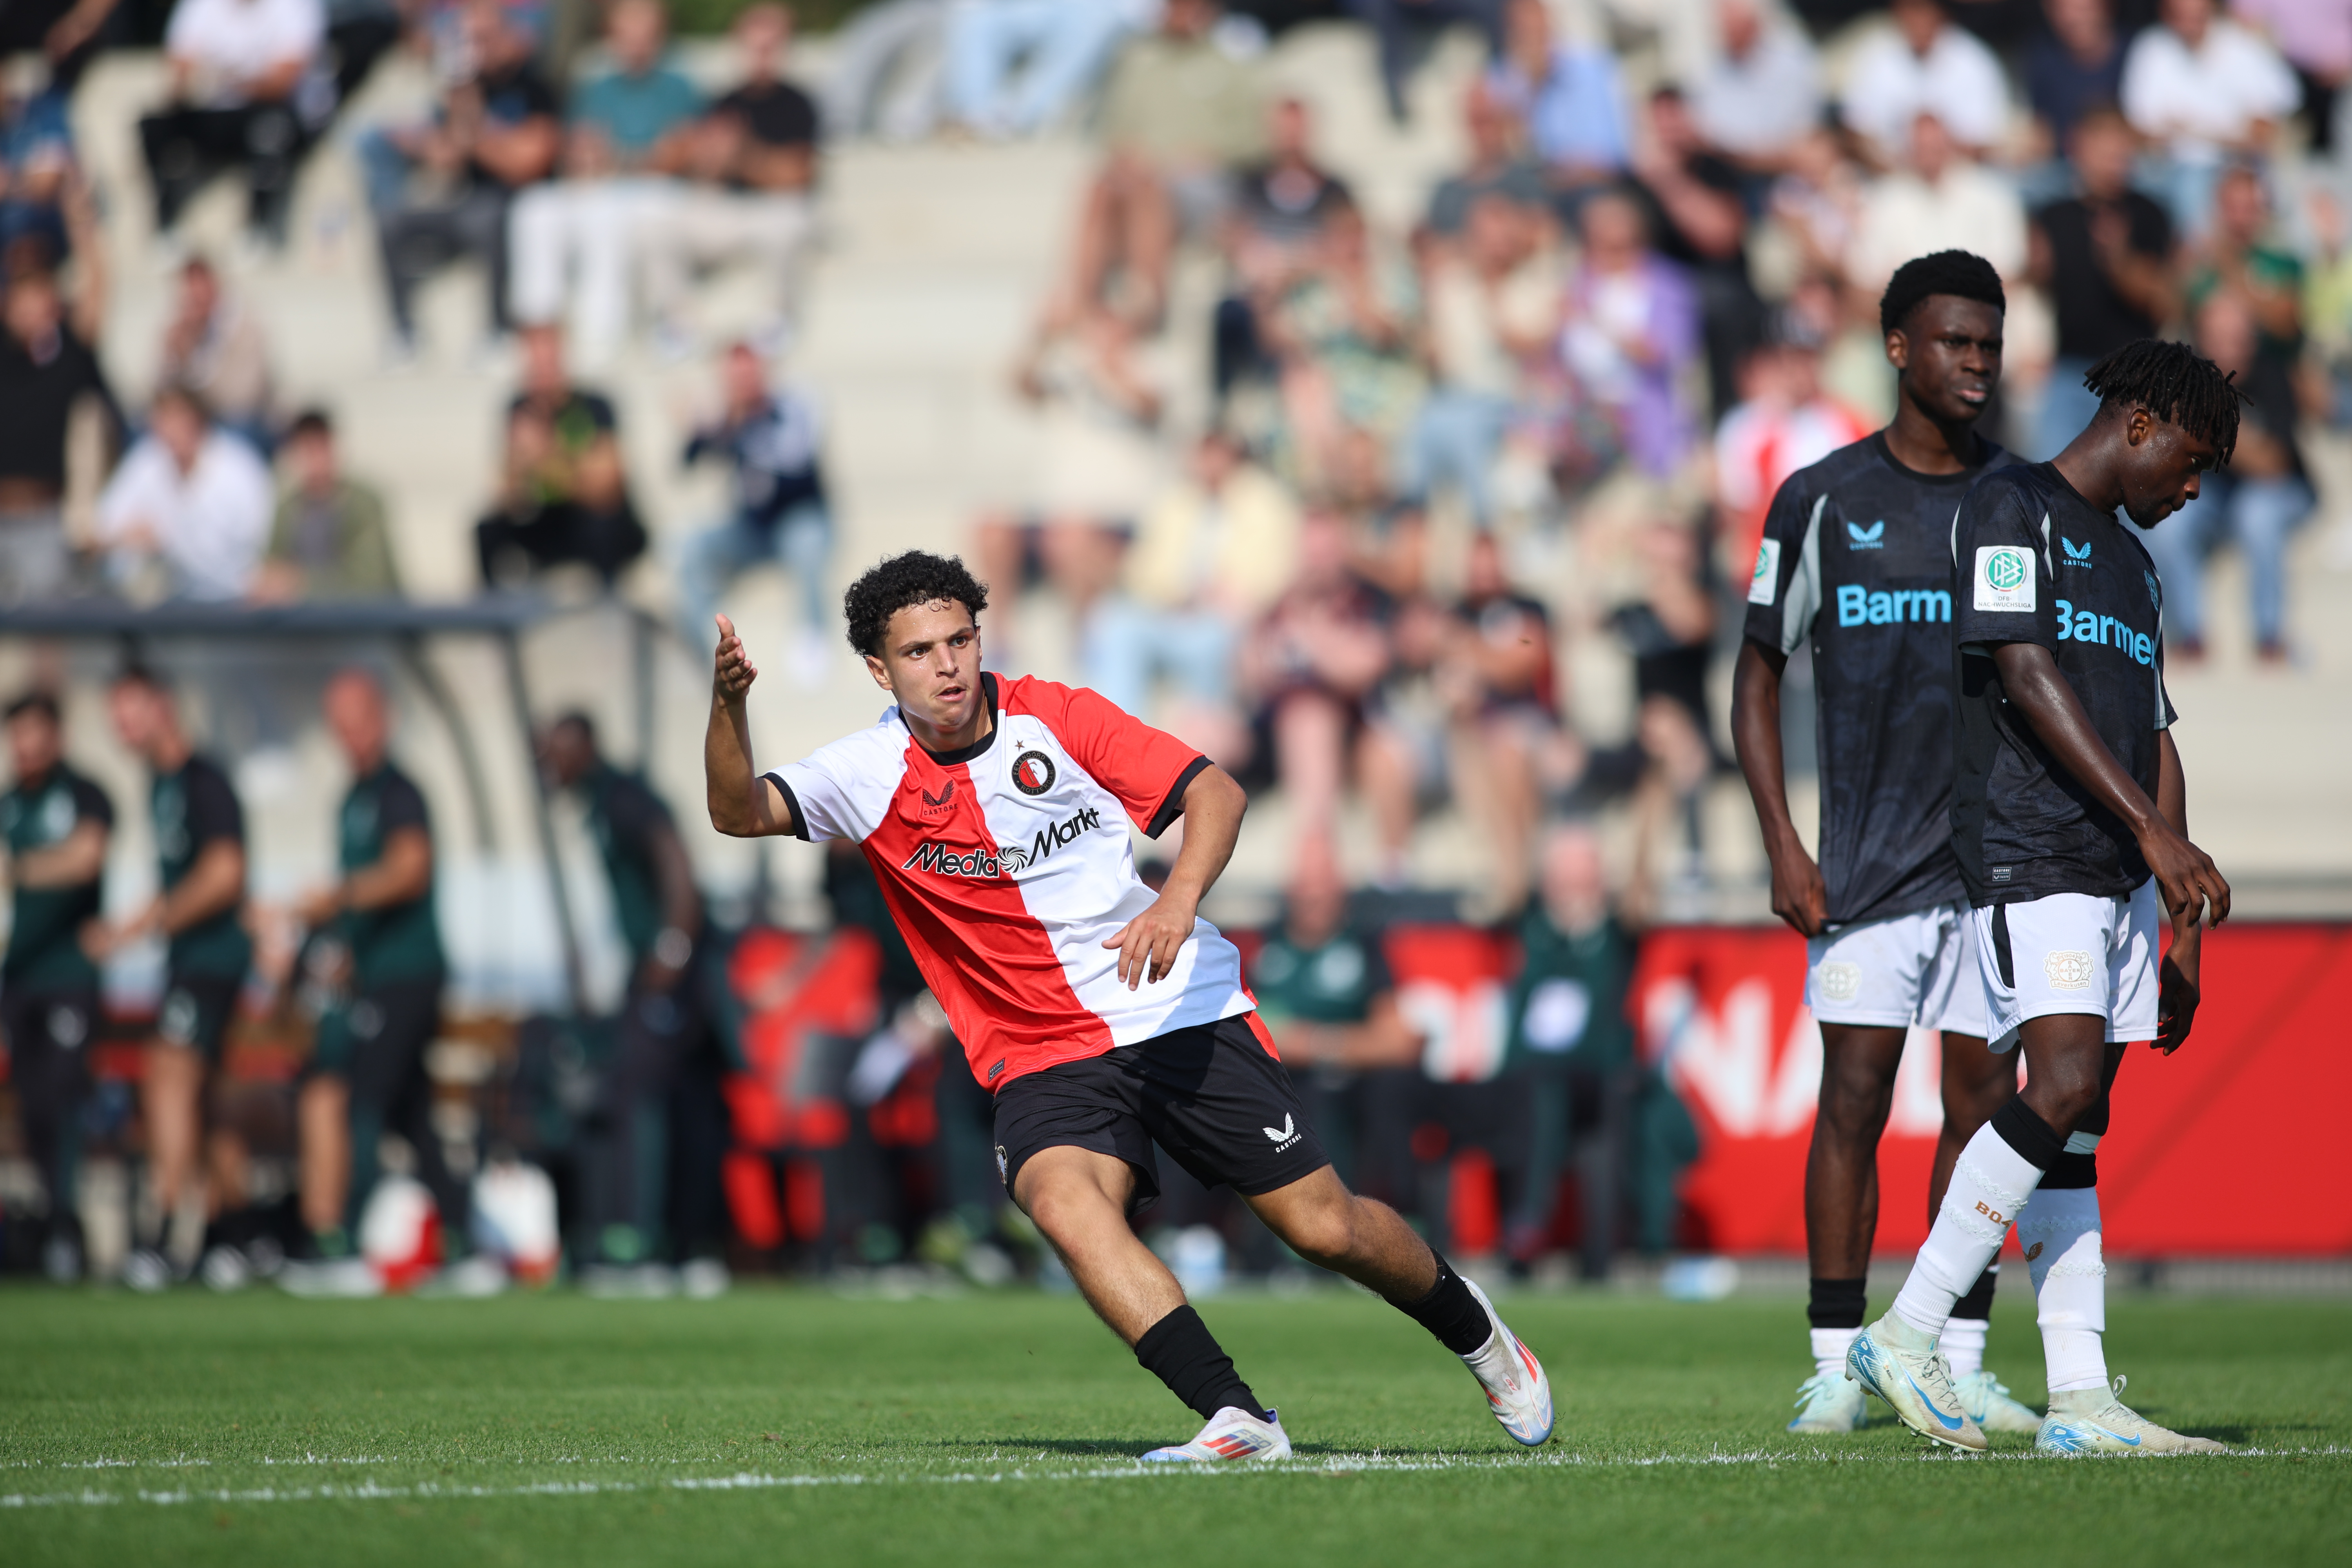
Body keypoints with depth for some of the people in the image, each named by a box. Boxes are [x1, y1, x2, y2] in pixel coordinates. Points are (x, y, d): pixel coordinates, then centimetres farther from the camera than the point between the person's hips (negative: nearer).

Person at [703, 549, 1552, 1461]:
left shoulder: (1053, 717, -6)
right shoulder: (872, 774, -4)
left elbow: (1216, 792, -8)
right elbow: (740, 812, -14)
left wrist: (1179, 899, -27)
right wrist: (728, 706, -33)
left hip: (1184, 1016, 0)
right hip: (1045, 1061, 1)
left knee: (1324, 1227, 0)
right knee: (1063, 1201, -31)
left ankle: (1470, 1329, 31)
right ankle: (1236, 1419, -33)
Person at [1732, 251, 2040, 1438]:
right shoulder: (1823, 502, 1)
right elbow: (1759, 674, 4)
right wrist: (1781, 845, -5)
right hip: (1869, 856, -2)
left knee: (1982, 1098, 2)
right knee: (1854, 1096, -6)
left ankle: (1961, 1365, 7)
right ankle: (1836, 1366, -1)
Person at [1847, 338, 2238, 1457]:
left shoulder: (2131, 564, 25)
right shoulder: (2012, 507, -1)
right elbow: (2025, 675, -13)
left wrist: (2182, 926, 17)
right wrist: (2154, 830, -19)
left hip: (2120, 871, 8)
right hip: (2027, 854, -8)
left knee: (2078, 1128, 3)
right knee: (2063, 1084, -20)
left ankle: (2080, 1403, -2)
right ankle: (1904, 1338, -13)